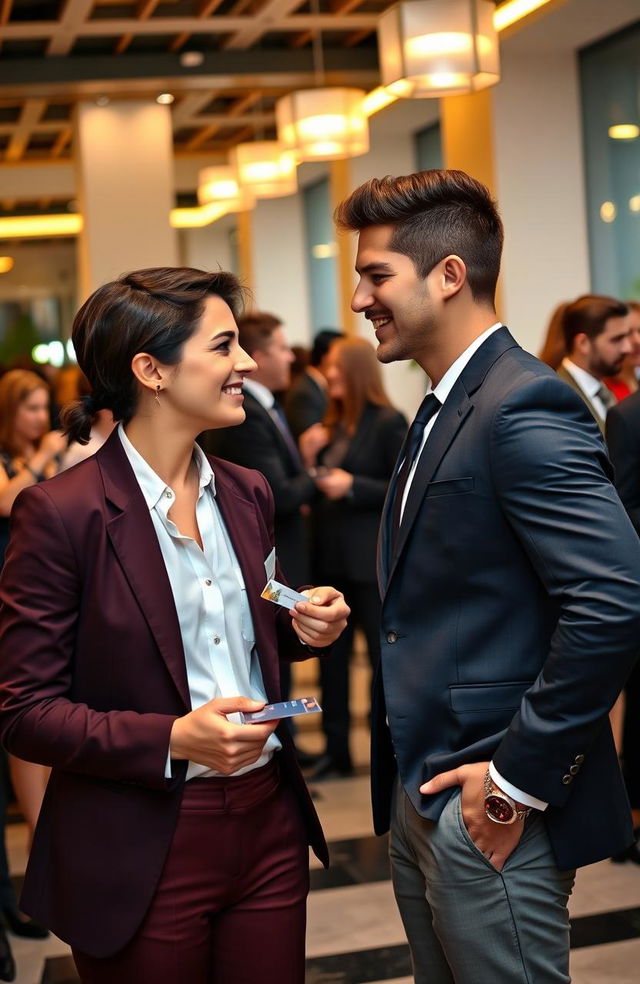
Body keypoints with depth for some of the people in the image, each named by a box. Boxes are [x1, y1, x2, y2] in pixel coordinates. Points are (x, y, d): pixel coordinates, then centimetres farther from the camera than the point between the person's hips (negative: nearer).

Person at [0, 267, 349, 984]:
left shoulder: (246, 493, 7)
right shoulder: (59, 513, -13)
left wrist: (303, 626, -1)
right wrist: (172, 740, -24)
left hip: (269, 822, 6)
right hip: (142, 859, -5)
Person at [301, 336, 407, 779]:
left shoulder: (388, 422, -8)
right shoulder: (334, 423, 11)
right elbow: (325, 483, 14)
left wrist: (351, 486, -19)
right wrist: (310, 459, -3)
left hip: (371, 559, -7)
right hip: (331, 556, 7)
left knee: (385, 655, 2)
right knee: (331, 654, 11)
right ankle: (336, 750, 21)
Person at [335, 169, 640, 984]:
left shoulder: (523, 405, -18)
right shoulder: (445, 407, 12)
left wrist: (520, 780, -21)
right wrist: (408, 782, 12)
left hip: (490, 816, -9)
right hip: (422, 796, 9)